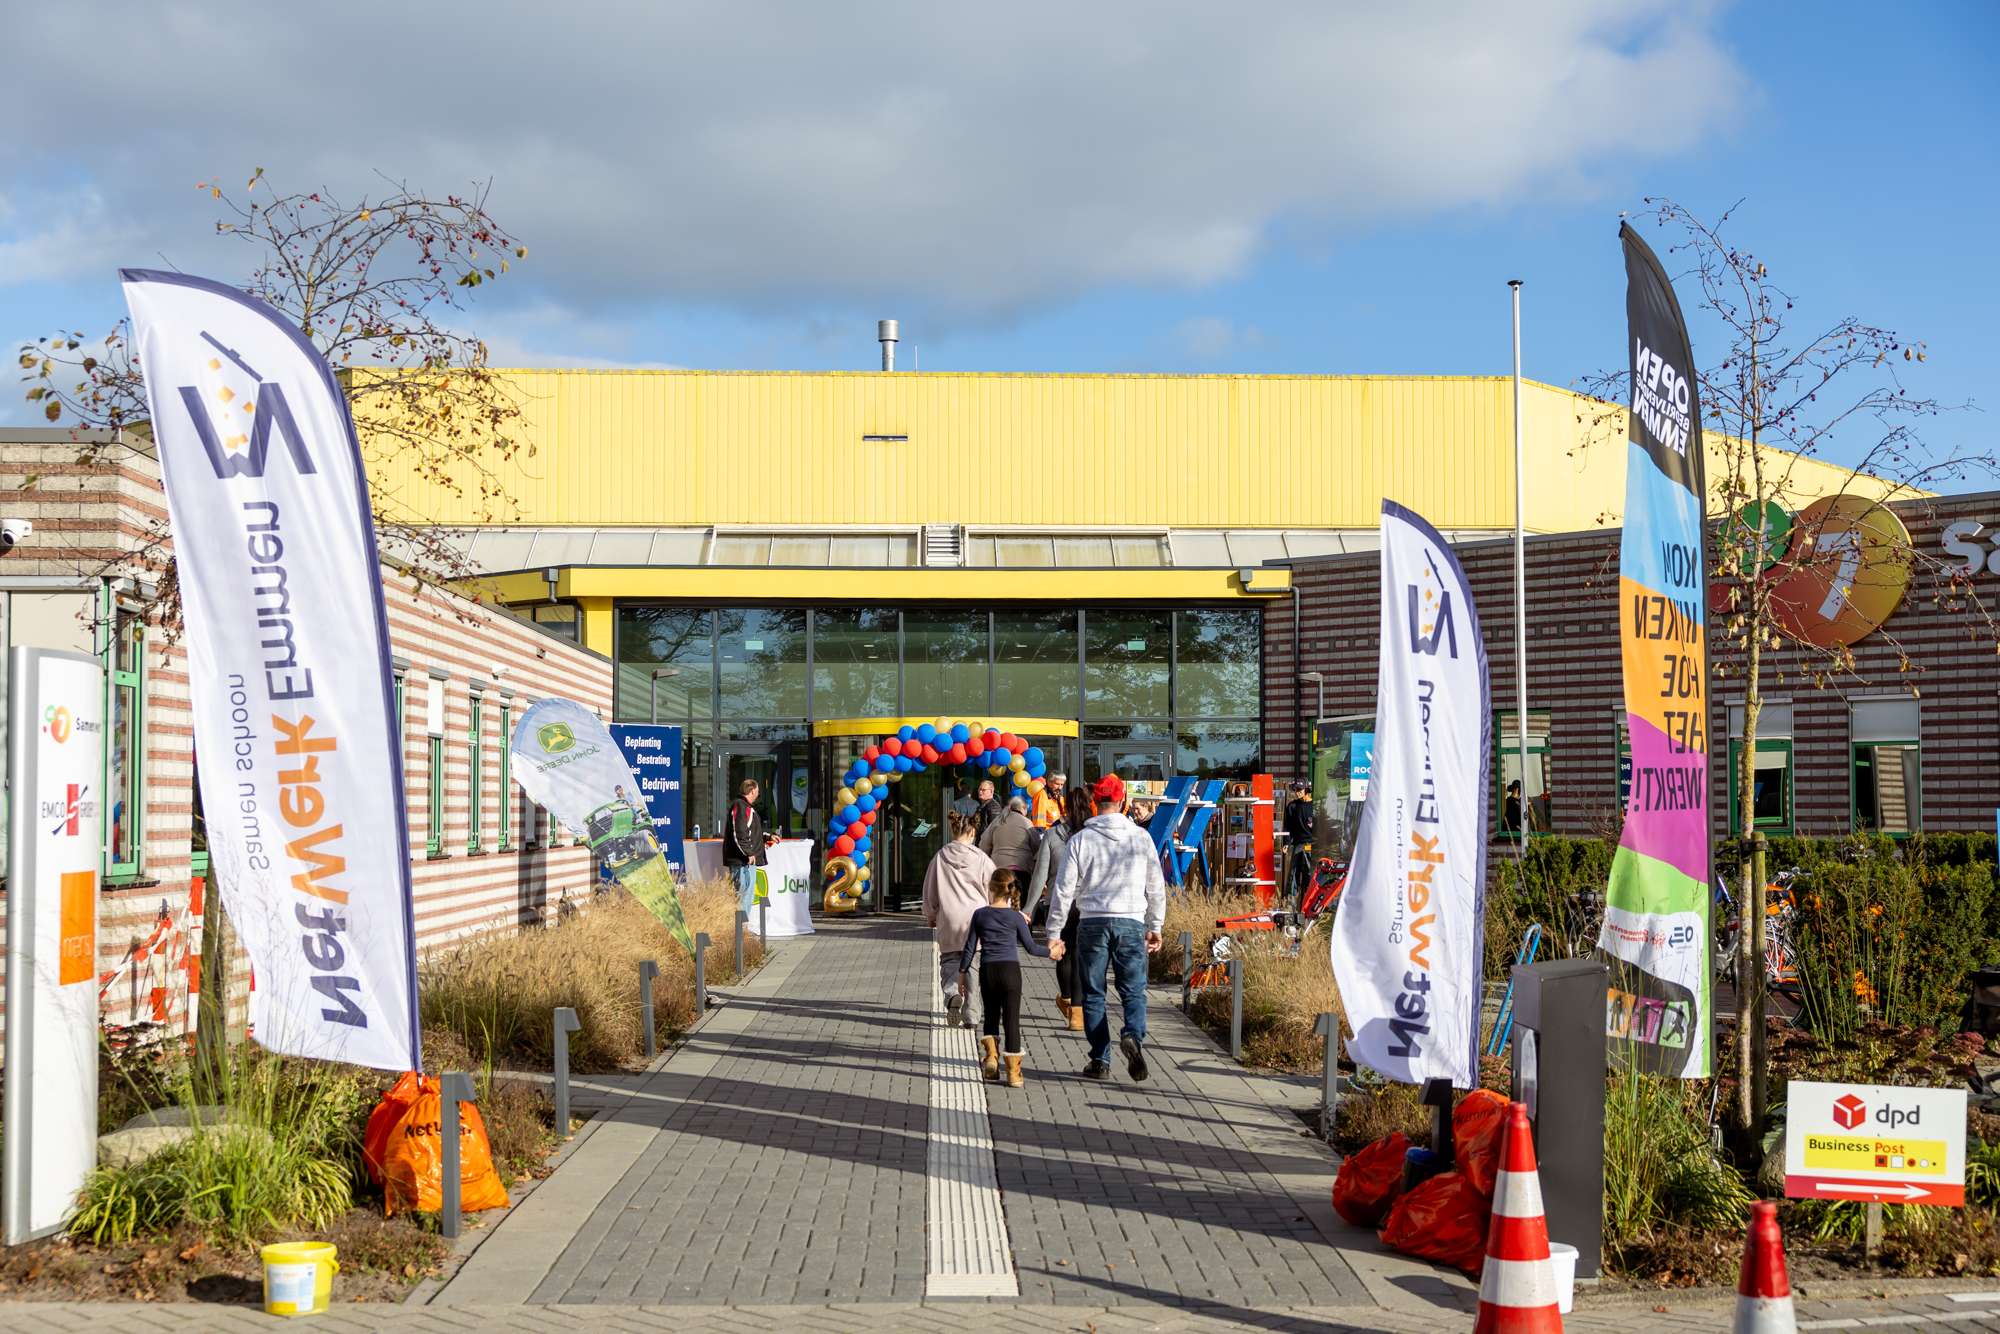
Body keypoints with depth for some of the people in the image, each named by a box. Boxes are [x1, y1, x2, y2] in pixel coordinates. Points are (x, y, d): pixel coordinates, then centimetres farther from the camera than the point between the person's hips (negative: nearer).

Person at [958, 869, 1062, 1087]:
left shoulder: (980, 915, 2)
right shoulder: (1016, 917, 0)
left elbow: (970, 947, 4)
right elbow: (1031, 947, 5)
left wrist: (962, 973, 13)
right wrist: (1050, 952, 22)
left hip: (987, 971, 1)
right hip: (1010, 970, -1)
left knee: (990, 1016, 19)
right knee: (1012, 1019, 1)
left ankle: (991, 1054, -1)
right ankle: (1014, 1073, 0)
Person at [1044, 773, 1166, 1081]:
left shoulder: (1081, 839, -1)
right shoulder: (1141, 837, 4)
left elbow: (1064, 889, -1)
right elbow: (1156, 887, 9)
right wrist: (1155, 926, 20)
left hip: (1092, 923, 0)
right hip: (1131, 923, 1)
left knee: (1093, 995, 8)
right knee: (1134, 991, 5)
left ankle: (1100, 1060, 6)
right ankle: (1133, 1035, -24)